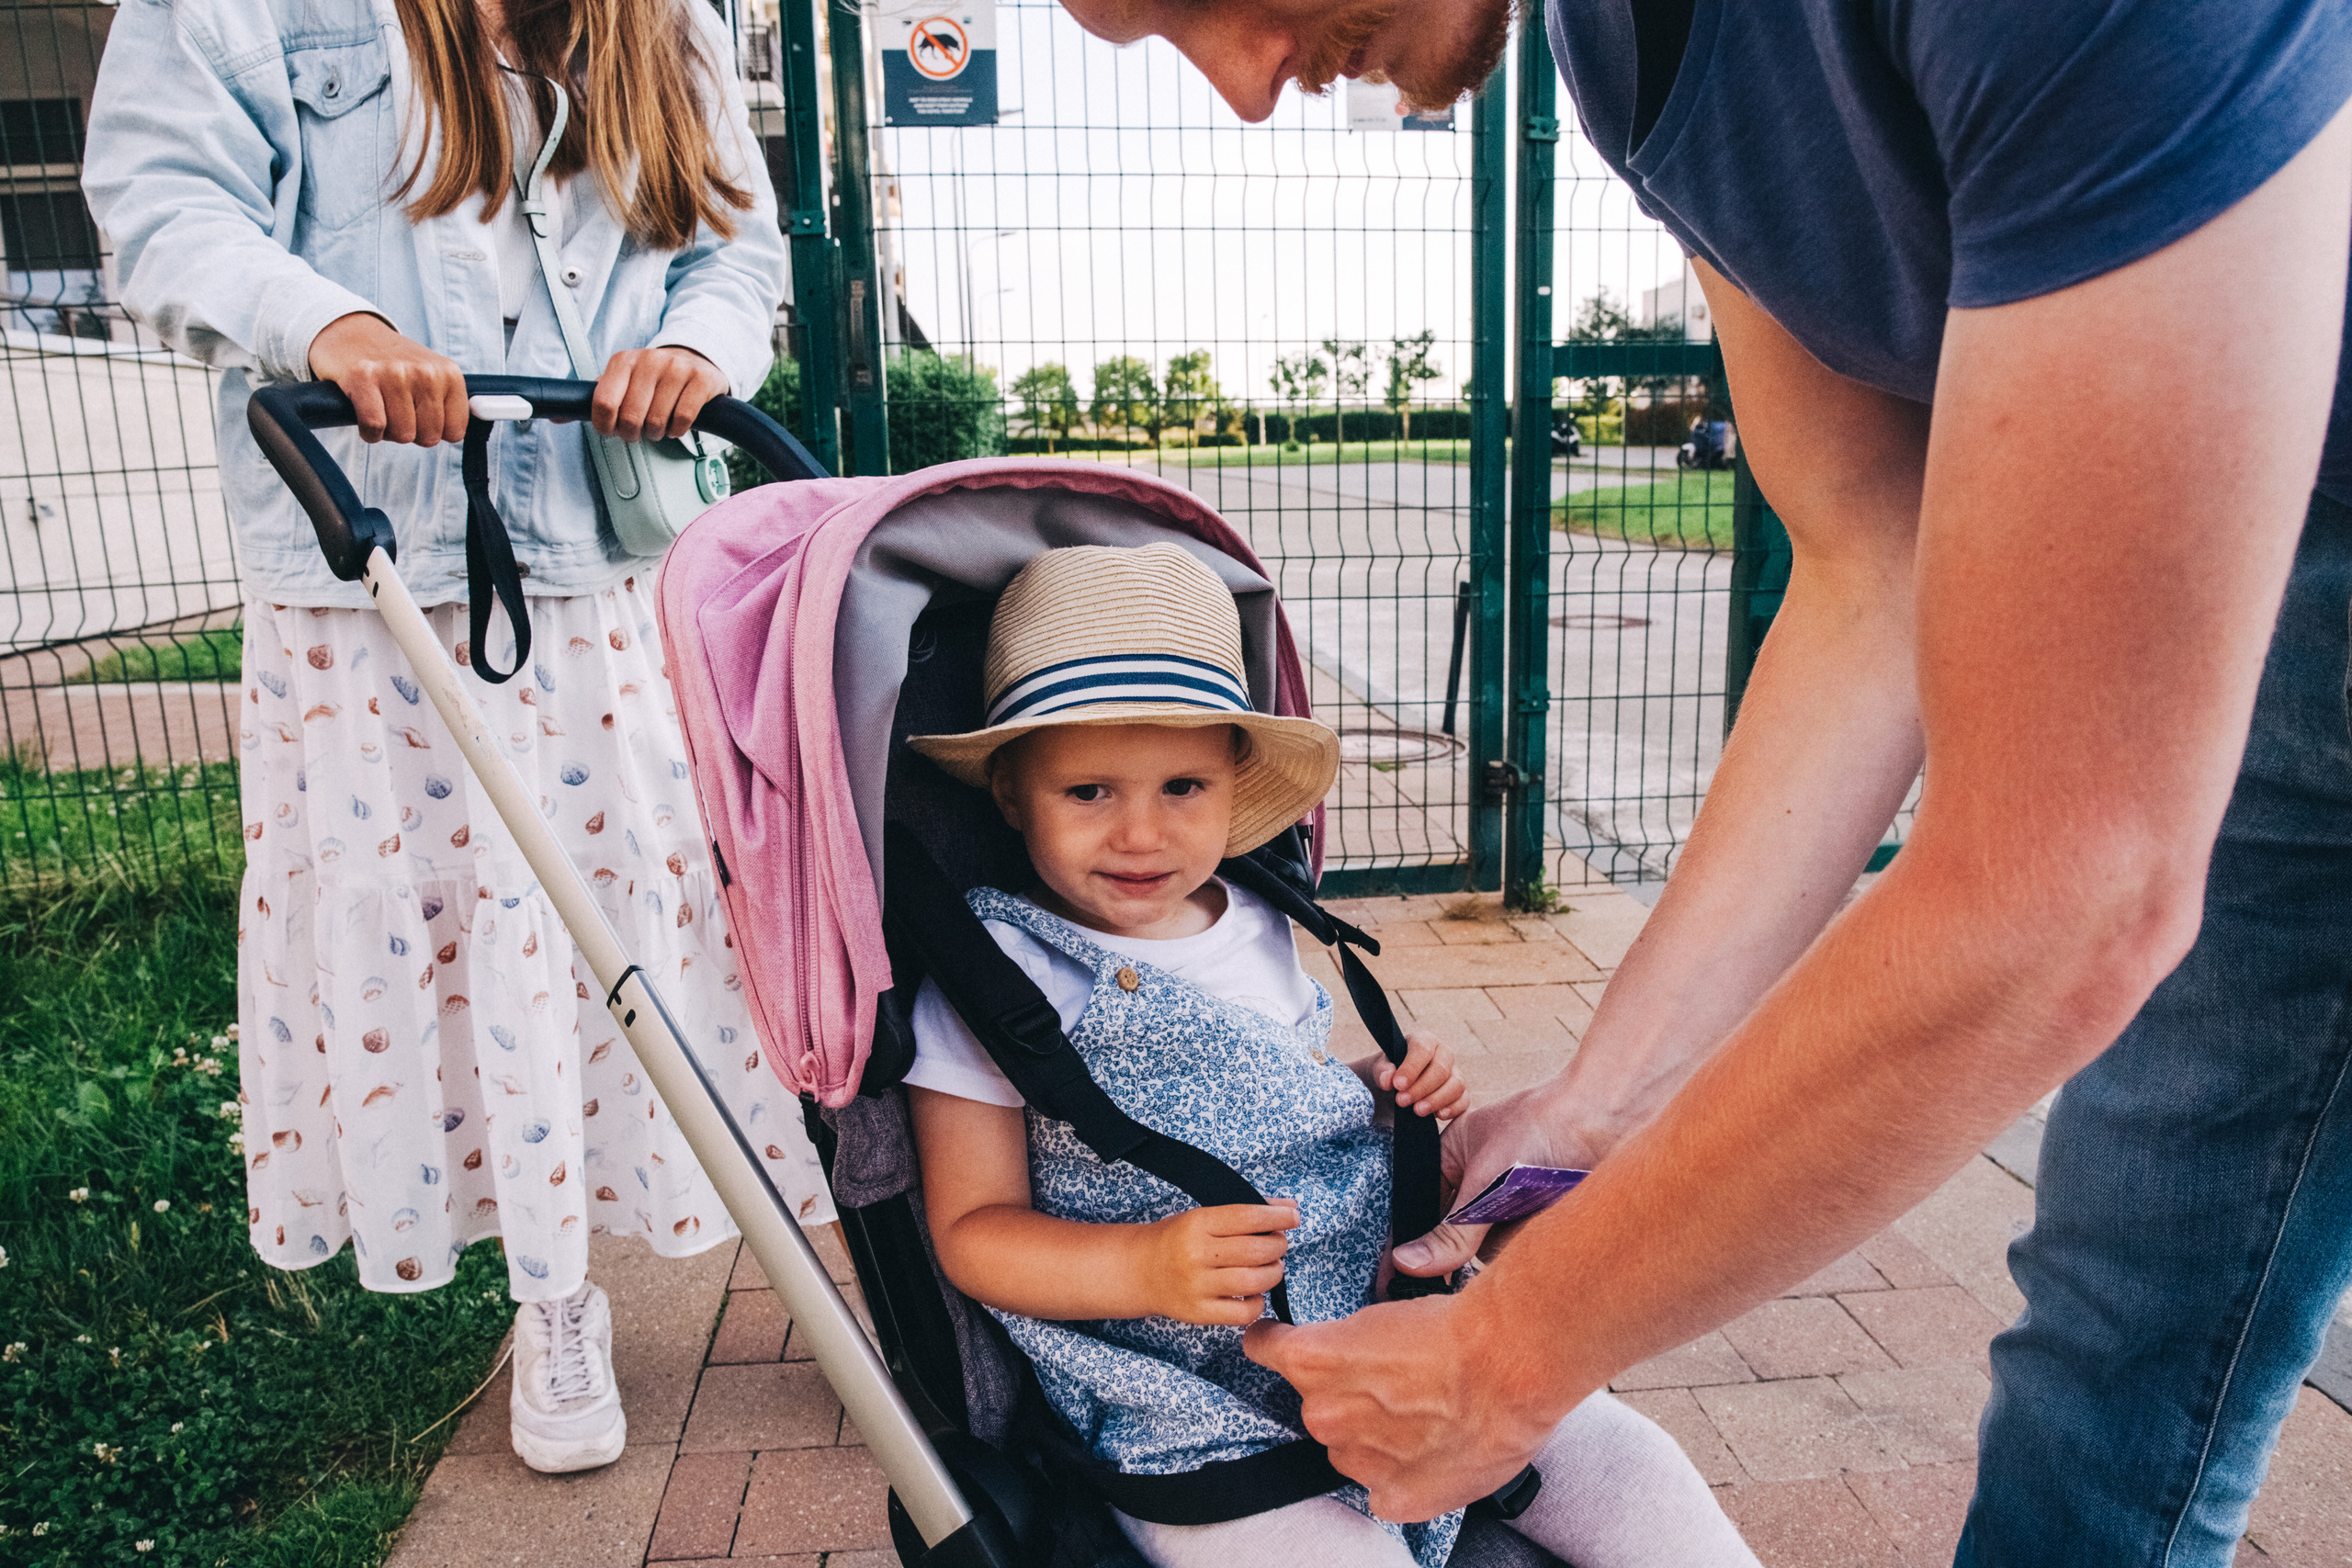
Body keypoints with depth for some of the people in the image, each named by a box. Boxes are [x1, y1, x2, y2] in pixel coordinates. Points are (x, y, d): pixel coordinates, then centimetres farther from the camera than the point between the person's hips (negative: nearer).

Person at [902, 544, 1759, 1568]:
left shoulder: (1257, 930, 8)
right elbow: (971, 1231, -10)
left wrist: (1382, 1095, 2)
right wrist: (1149, 1266, -27)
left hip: (1402, 1325, 6)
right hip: (1196, 1419, -5)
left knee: (1635, 1474, 1)